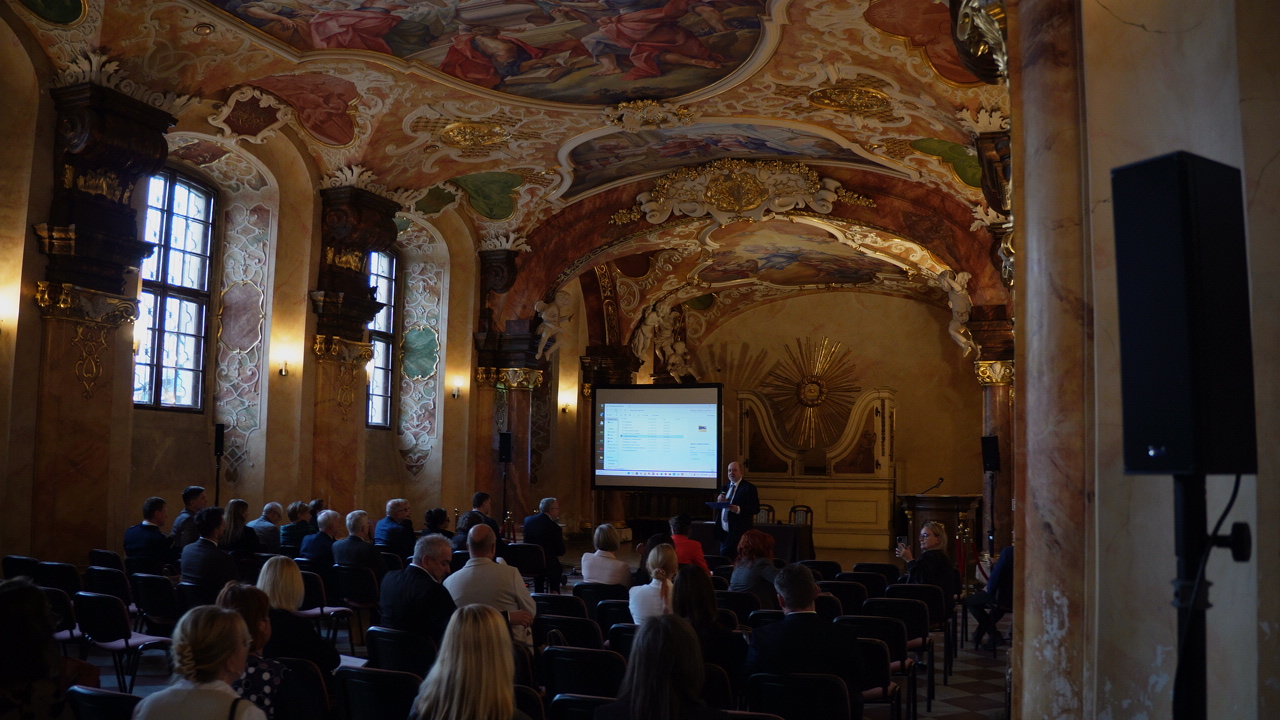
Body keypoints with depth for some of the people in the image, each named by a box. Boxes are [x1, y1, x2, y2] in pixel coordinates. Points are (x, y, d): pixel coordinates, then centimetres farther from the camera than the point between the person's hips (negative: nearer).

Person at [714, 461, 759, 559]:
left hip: (738, 533, -6)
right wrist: (719, 501, -5)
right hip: (724, 532, 6)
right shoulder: (726, 487, 16)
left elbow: (756, 509, -13)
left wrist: (739, 509, -26)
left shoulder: (749, 487, -5)